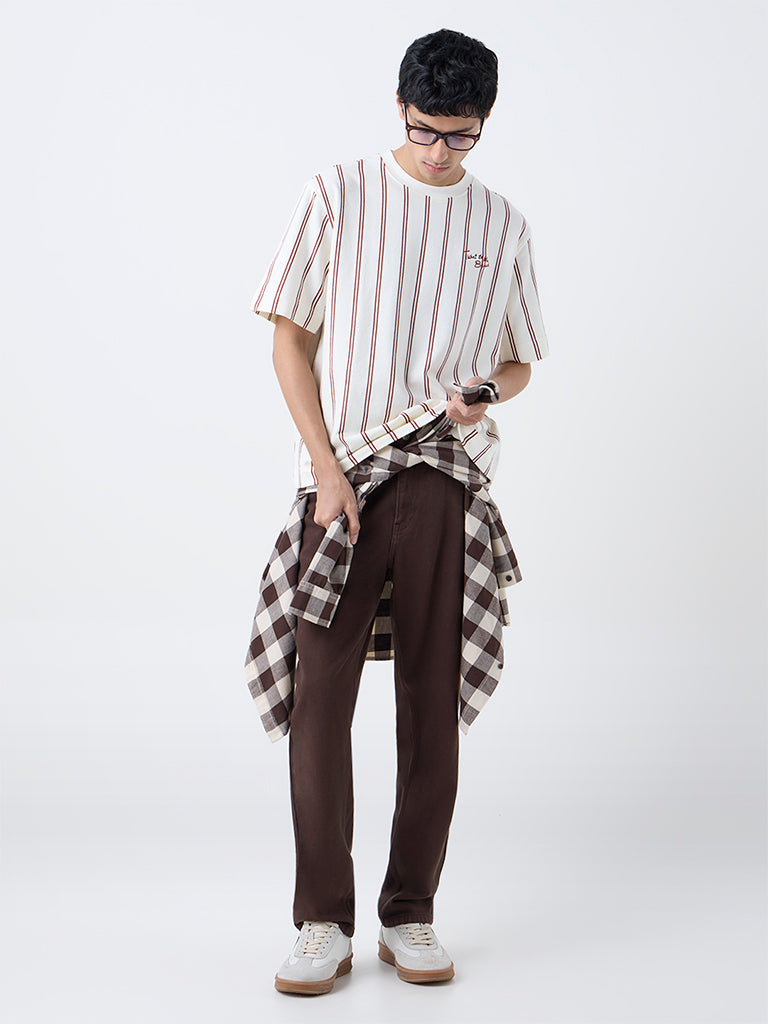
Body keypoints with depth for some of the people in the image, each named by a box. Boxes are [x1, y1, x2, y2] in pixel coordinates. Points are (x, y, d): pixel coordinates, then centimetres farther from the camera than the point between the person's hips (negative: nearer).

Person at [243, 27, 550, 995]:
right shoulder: (338, 195, 5)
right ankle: (323, 922, 3)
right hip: (343, 476, -1)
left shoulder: (501, 225, 12)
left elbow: (517, 361, 18)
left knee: (433, 701, 3)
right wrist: (326, 467, -7)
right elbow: (291, 339, 4)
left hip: (446, 482, 2)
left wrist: (483, 392, -7)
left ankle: (410, 915, 14)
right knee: (320, 696, -6)